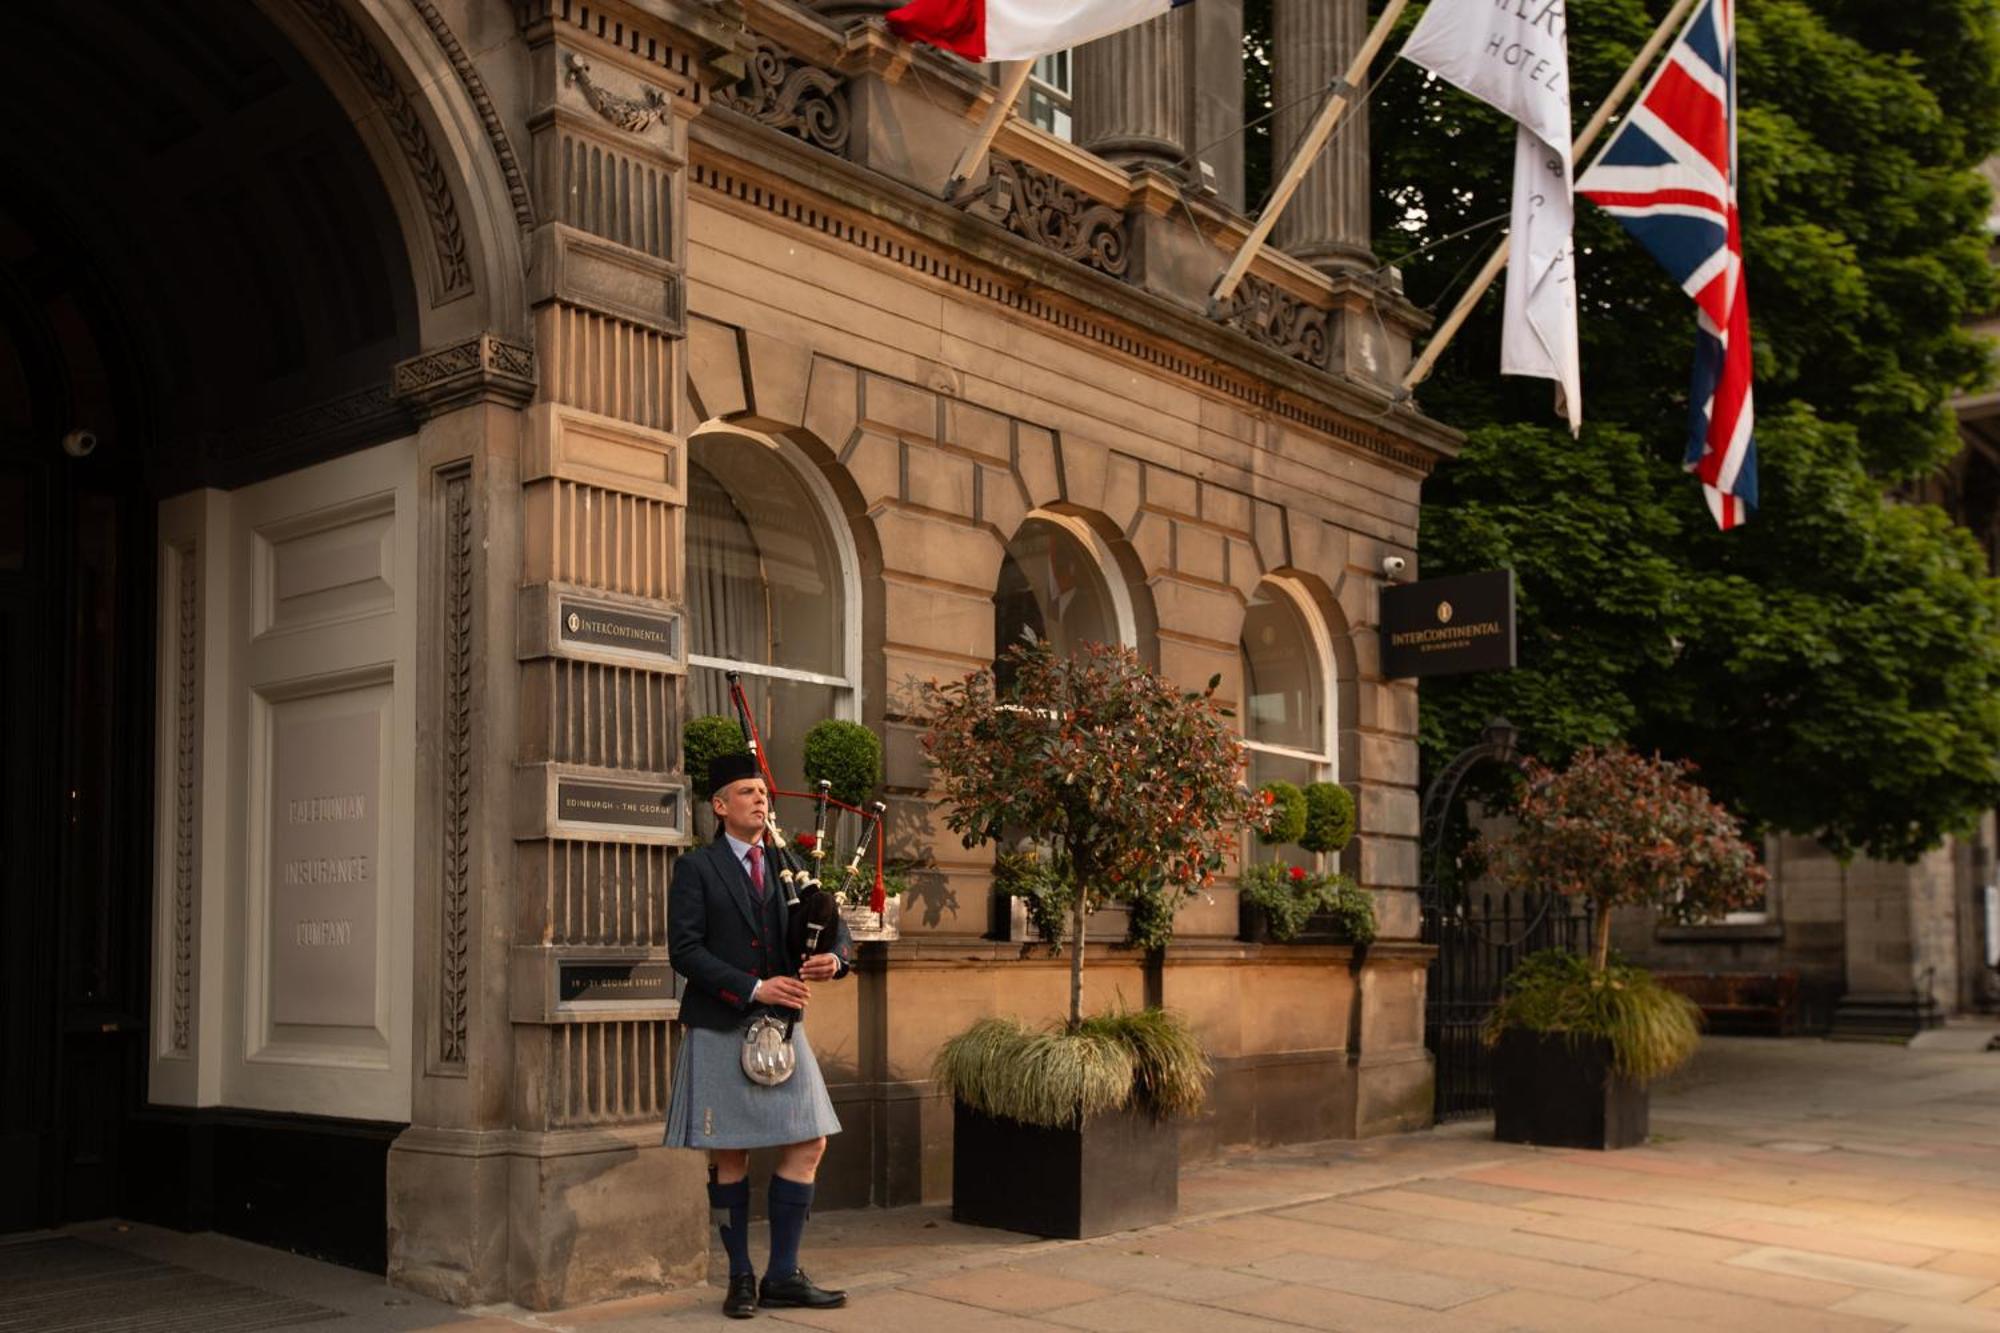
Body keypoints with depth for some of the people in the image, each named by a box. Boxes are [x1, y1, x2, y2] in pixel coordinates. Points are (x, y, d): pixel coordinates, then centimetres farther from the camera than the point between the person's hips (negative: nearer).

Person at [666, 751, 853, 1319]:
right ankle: (741, 1277, 17)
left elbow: (838, 932, 12)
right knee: (730, 1156, 3)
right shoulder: (695, 868, -4)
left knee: (807, 1145, 0)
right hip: (720, 1032, -5)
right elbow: (685, 951, -13)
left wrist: (833, 959, -12)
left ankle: (782, 1275, 10)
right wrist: (754, 988, -20)